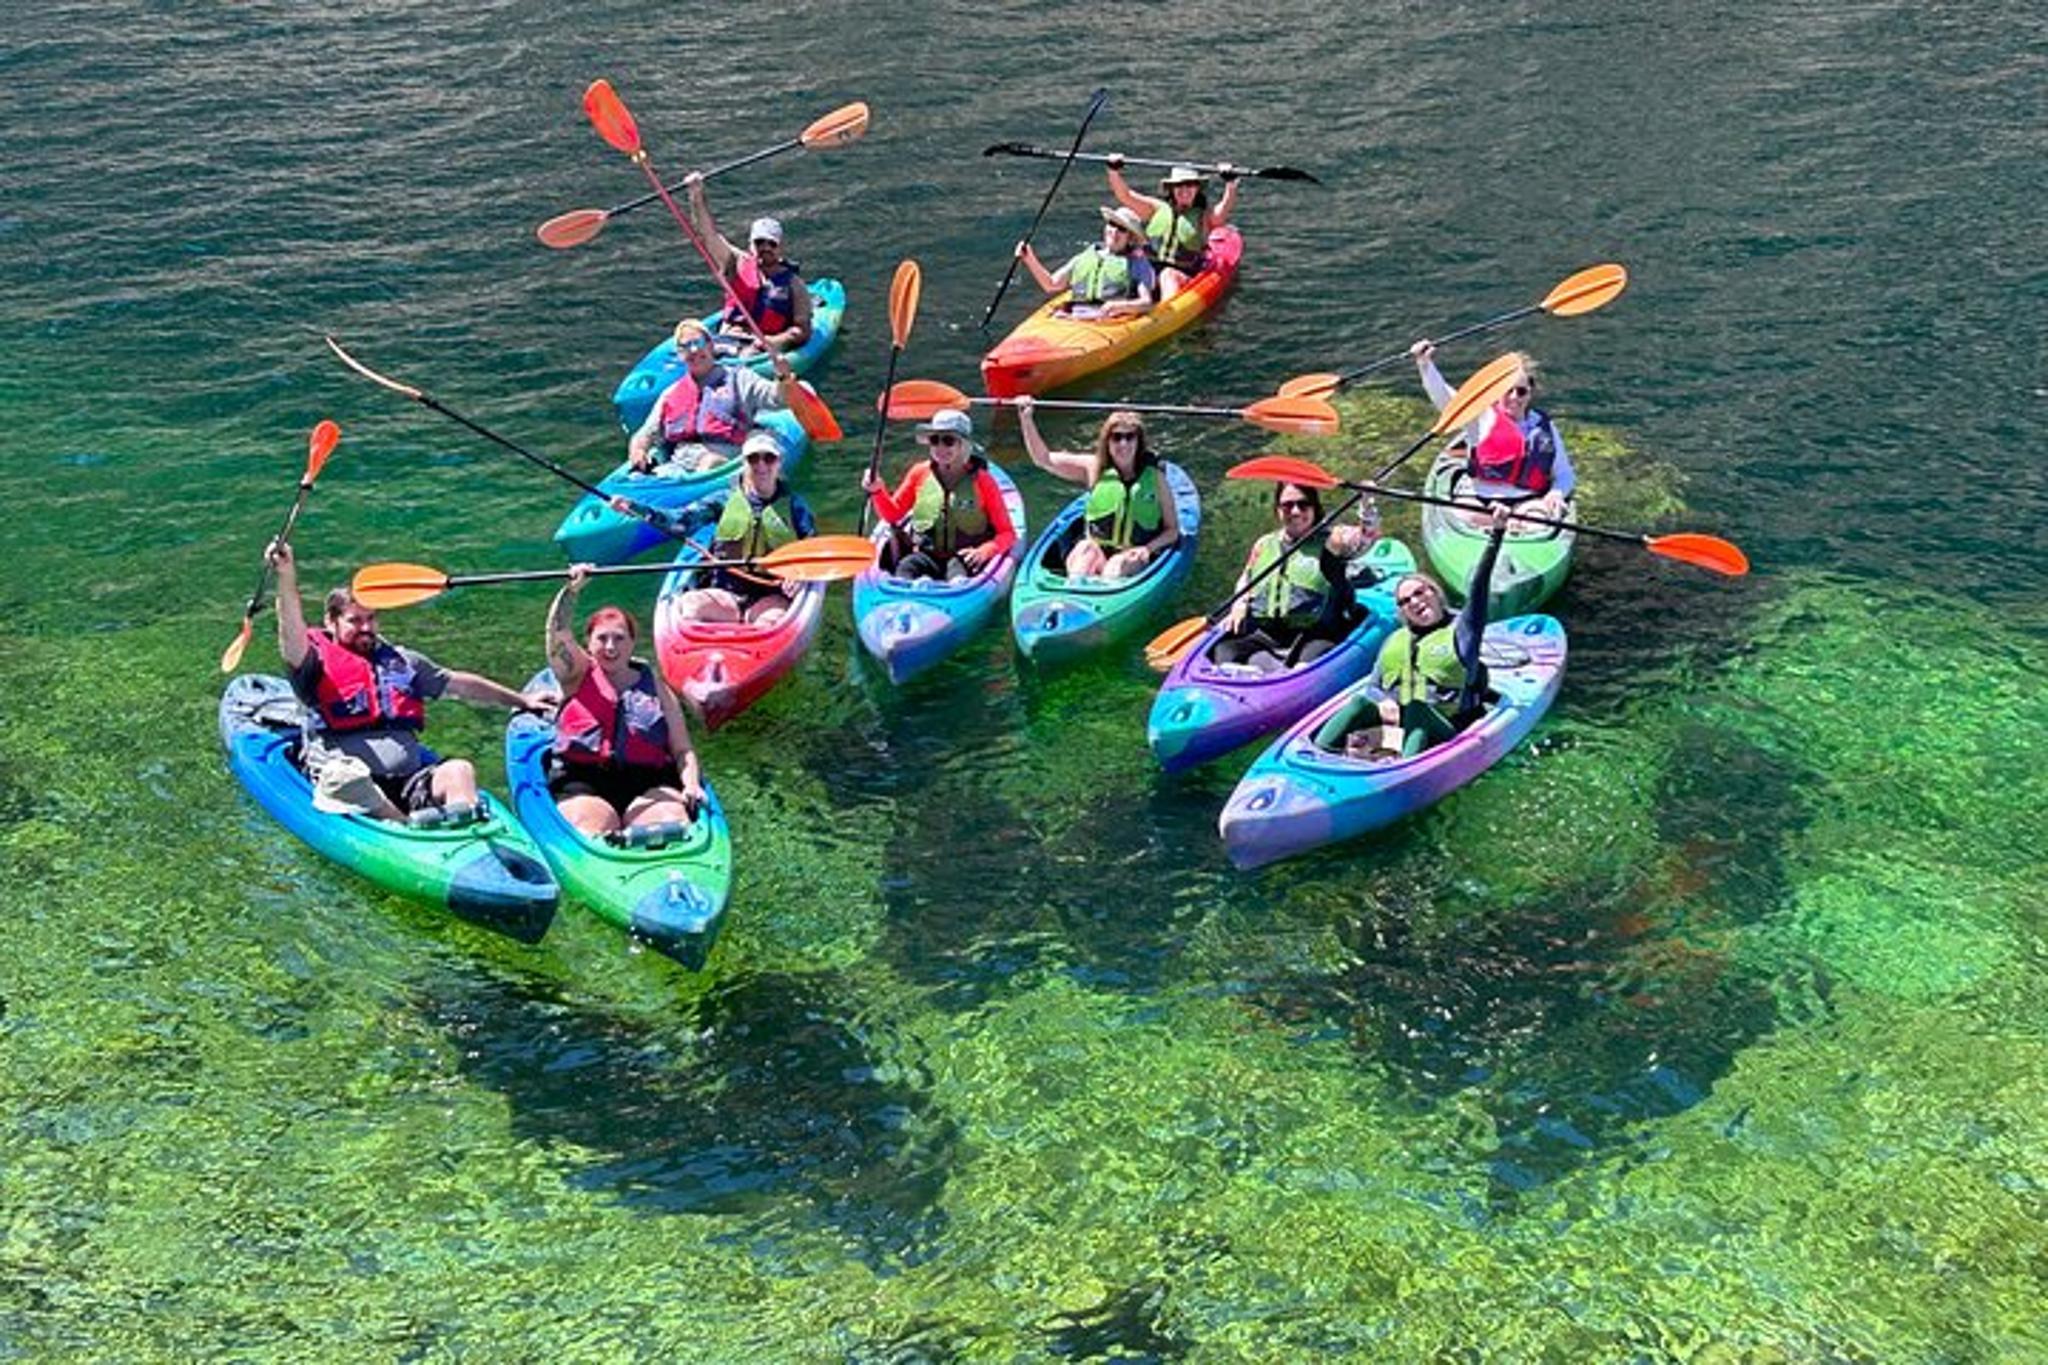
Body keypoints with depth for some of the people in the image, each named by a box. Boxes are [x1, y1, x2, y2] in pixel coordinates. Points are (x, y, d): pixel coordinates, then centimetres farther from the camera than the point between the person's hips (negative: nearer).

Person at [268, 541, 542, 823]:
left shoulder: (401, 660, 24)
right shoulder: (320, 661, 7)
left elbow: (460, 684, 31)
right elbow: (293, 643, -14)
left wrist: (522, 701, 34)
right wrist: (287, 577, -29)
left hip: (408, 783, 4)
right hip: (344, 786, -4)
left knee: (459, 769, -25)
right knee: (346, 776, -38)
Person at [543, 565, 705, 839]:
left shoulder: (654, 683, 22)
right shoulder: (578, 675, 20)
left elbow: (682, 750, 16)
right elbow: (558, 634, 1)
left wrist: (691, 784, -3)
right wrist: (571, 590, -15)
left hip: (648, 784, 1)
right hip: (582, 784, -1)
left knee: (673, 819, -33)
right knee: (595, 832, -35)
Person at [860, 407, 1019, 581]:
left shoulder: (982, 481, 2)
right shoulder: (920, 473, 11)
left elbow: (1007, 534, 2)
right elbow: (893, 515, 21)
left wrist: (984, 551, -18)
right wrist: (878, 491, 2)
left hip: (966, 559, -2)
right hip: (926, 556, 2)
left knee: (958, 566, -36)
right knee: (908, 565, -31)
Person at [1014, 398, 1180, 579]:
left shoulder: (1154, 476, 1)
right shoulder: (1094, 467, 5)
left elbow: (1172, 530, 5)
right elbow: (1044, 460, 3)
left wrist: (1149, 548, -14)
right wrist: (1026, 419, -8)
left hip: (1134, 558, -1)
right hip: (1096, 551, 1)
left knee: (1120, 563, -33)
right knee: (1086, 549, -32)